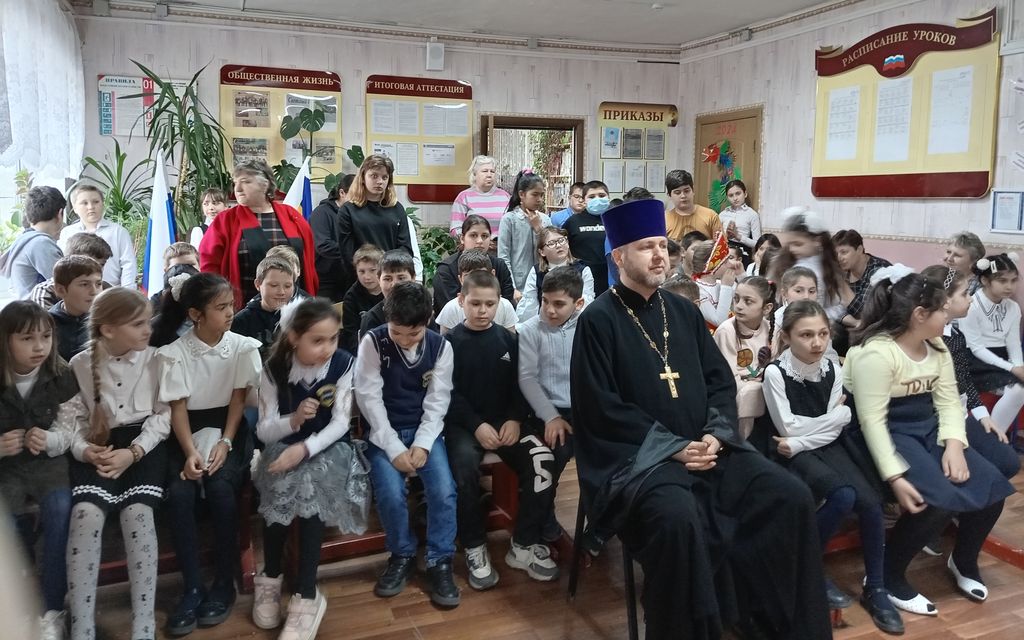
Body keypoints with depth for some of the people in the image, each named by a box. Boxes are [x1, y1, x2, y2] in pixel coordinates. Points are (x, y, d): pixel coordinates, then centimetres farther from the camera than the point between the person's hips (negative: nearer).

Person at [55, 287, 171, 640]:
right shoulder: (80, 364, 5)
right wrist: (84, 450, -16)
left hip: (144, 445, -1)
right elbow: (68, 418, 3)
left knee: (137, 512, -27)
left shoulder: (156, 359, 1)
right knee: (86, 511, -26)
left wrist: (133, 452, -15)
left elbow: (163, 415, -1)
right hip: (97, 448, 1)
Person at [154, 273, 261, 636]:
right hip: (188, 431, 1)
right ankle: (192, 588, -14)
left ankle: (224, 583, -11)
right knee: (179, 493, -27)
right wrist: (190, 452, -20)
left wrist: (225, 443, -14)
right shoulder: (175, 353, -4)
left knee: (221, 487, -28)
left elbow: (238, 399, -2)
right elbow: (178, 407, -7)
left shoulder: (242, 347, -3)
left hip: (228, 428, 0)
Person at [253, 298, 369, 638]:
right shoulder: (274, 369, -7)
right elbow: (264, 430, -5)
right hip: (284, 445, 1)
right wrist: (294, 419, -26)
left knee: (310, 484, -31)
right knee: (282, 485, -31)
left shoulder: (343, 363, -10)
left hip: (330, 445, -1)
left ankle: (306, 593, -22)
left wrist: (305, 448, -28)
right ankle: (270, 577, -9)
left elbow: (340, 423, -13)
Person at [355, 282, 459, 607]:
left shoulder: (440, 346, -4)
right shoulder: (372, 342, -10)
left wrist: (422, 444, -17)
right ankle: (402, 556, 3)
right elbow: (369, 398, -12)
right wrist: (394, 448, -18)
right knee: (391, 493, -24)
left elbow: (437, 401, -4)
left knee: (444, 490, -20)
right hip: (384, 432, -1)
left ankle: (440, 562, 0)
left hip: (425, 430, 2)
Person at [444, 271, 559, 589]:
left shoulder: (508, 339, 9)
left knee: (542, 459, -22)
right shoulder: (451, 342, 0)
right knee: (464, 464, -33)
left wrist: (515, 419, -10)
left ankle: (524, 545, -7)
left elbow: (519, 386, 7)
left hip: (506, 420, 3)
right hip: (464, 424, -3)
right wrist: (477, 425, -17)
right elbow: (449, 394, -5)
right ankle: (475, 547, -13)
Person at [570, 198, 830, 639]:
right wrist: (674, 447, -15)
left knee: (792, 498, -10)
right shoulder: (598, 320, -6)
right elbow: (601, 408, -12)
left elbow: (721, 380, 13)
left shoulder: (684, 312, 13)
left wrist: (715, 434, -6)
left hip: (704, 446, 6)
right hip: (636, 456, -5)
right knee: (679, 517, -34)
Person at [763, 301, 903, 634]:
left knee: (870, 502, -17)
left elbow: (834, 430, -3)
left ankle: (874, 588, 3)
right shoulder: (776, 372, -15)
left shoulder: (832, 370, 0)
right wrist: (836, 414, -6)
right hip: (792, 452, -5)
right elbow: (788, 427, -16)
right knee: (843, 496, -28)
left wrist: (799, 443, -17)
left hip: (826, 445, 5)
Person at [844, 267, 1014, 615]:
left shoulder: (937, 348, 8)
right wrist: (895, 477, -30)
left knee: (991, 486, -4)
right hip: (890, 434, -8)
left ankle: (964, 561, 24)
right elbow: (872, 420, -25)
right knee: (941, 498, -27)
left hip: (928, 428, 9)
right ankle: (887, 576, -7)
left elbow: (949, 401, 5)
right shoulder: (875, 352, -21)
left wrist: (954, 444, -14)